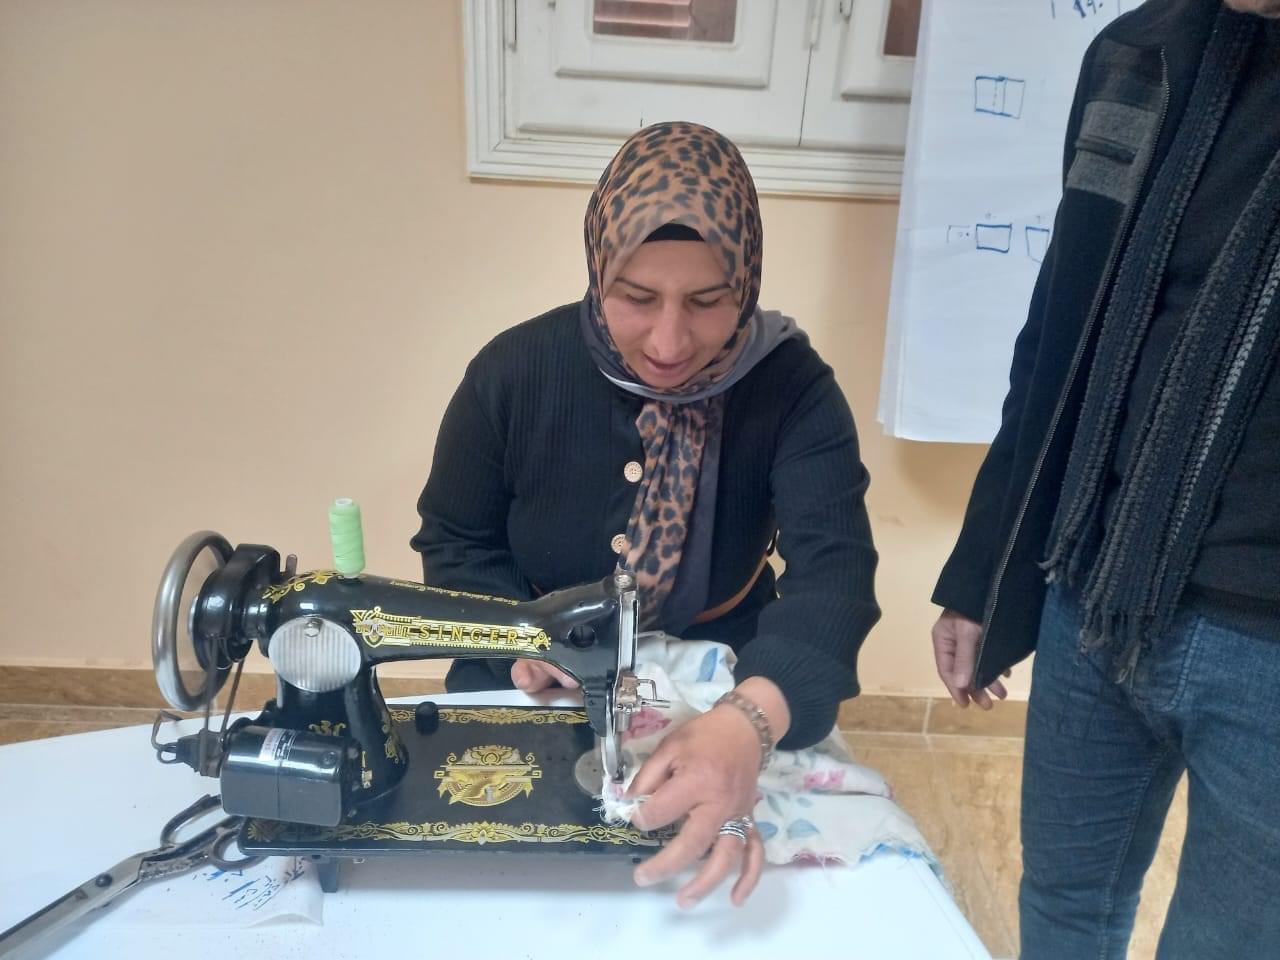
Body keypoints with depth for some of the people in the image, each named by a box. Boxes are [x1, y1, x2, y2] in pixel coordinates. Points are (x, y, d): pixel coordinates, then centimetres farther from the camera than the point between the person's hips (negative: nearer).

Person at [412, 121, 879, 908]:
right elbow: (457, 544, -2)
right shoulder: (514, 375, -15)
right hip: (532, 691, 1)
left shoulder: (793, 391, -18)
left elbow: (834, 573, -30)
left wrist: (750, 721, -49)